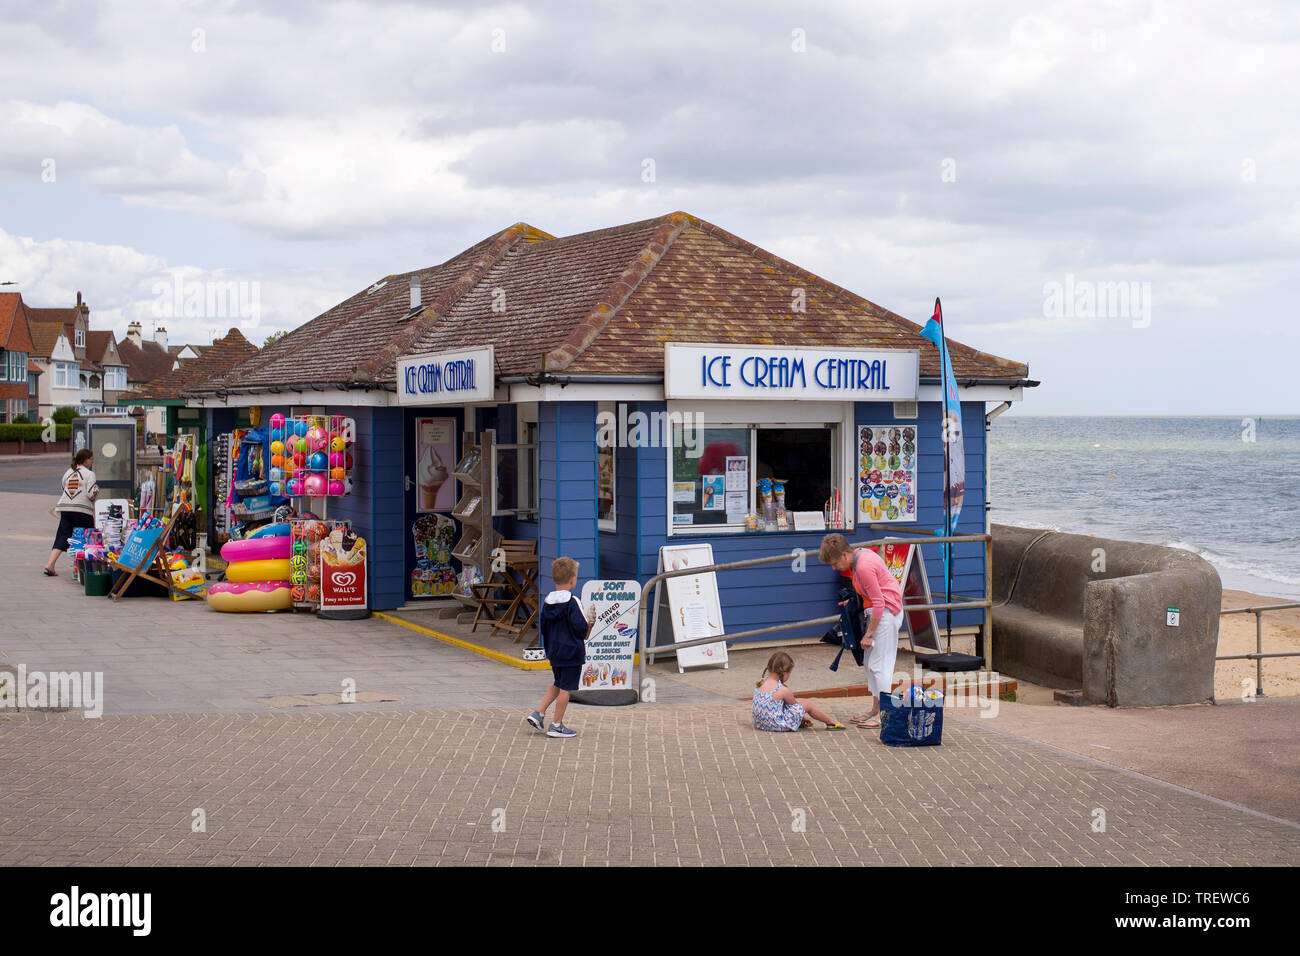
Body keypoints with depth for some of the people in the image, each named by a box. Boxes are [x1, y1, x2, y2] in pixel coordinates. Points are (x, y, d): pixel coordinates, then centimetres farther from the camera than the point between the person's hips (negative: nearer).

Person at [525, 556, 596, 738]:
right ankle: (557, 726, 7)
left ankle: (538, 713, 13)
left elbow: (543, 627, 11)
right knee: (565, 688, 2)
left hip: (553, 652, 7)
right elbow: (581, 629, -18)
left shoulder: (547, 602, 4)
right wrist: (590, 619, -1)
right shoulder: (573, 603, -16)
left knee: (558, 684, 22)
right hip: (571, 652, -7)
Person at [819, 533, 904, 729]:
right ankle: (875, 710, 19)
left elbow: (879, 602, -22)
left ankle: (883, 714, -3)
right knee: (870, 662, 13)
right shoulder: (861, 554, 7)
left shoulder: (864, 567, -24)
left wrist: (869, 634, -17)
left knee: (878, 664, -8)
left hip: (886, 612, -11)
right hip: (878, 610, 11)